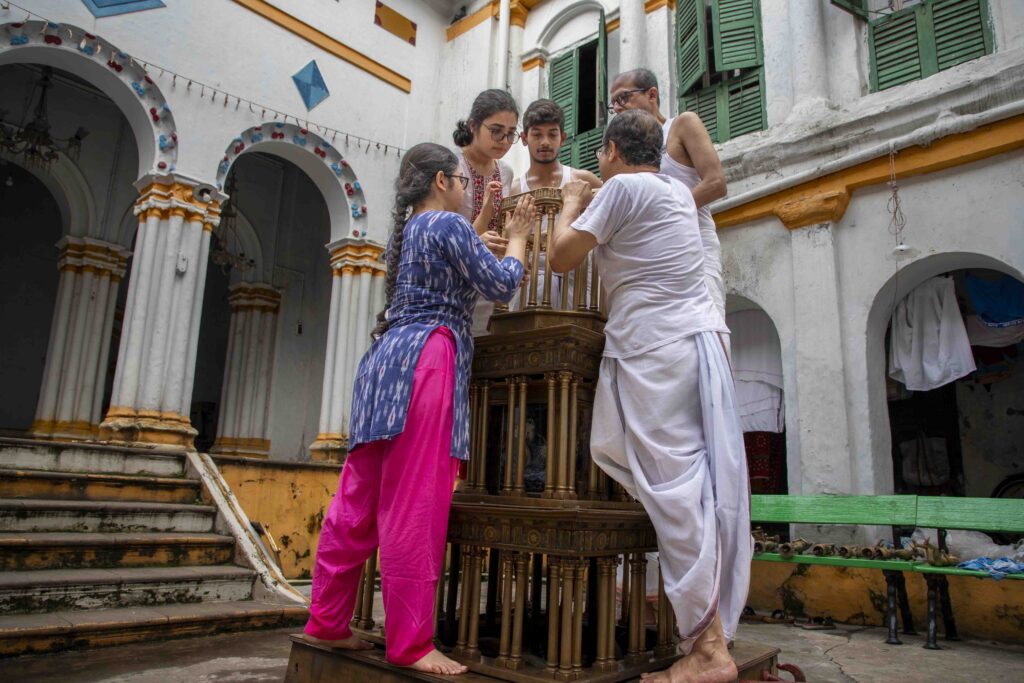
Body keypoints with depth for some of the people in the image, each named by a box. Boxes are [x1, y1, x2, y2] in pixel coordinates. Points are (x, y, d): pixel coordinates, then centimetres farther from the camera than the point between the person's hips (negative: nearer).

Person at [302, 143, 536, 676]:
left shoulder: (405, 230, 24)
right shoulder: (448, 224, -1)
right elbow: (500, 285, -1)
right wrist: (517, 235, 14)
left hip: (387, 358, 9)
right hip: (427, 358, -9)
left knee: (359, 497, 9)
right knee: (415, 505, -8)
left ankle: (327, 622, 17)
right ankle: (411, 643, -2)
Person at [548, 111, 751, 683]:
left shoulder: (622, 186, -4)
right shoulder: (677, 191, 21)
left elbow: (561, 258, -2)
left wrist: (572, 203, 14)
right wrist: (591, 204, 36)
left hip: (654, 345, -9)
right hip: (700, 335, 9)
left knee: (674, 487, -9)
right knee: (705, 481, 8)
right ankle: (717, 626, 15)